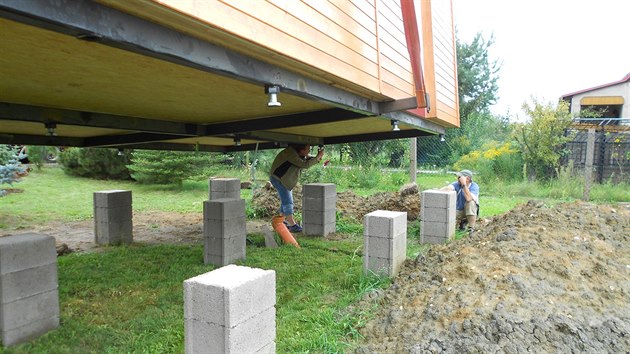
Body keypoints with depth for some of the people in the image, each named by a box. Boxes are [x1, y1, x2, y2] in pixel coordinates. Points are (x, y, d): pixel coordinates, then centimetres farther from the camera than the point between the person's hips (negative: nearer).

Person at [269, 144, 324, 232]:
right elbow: (305, 164, -32)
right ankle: (293, 225, -9)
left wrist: (318, 158, -11)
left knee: (286, 201, 14)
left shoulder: (300, 155, -1)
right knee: (287, 201, -11)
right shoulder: (291, 154, -29)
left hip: (284, 179, 10)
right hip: (277, 178, -10)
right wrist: (318, 157, -27)